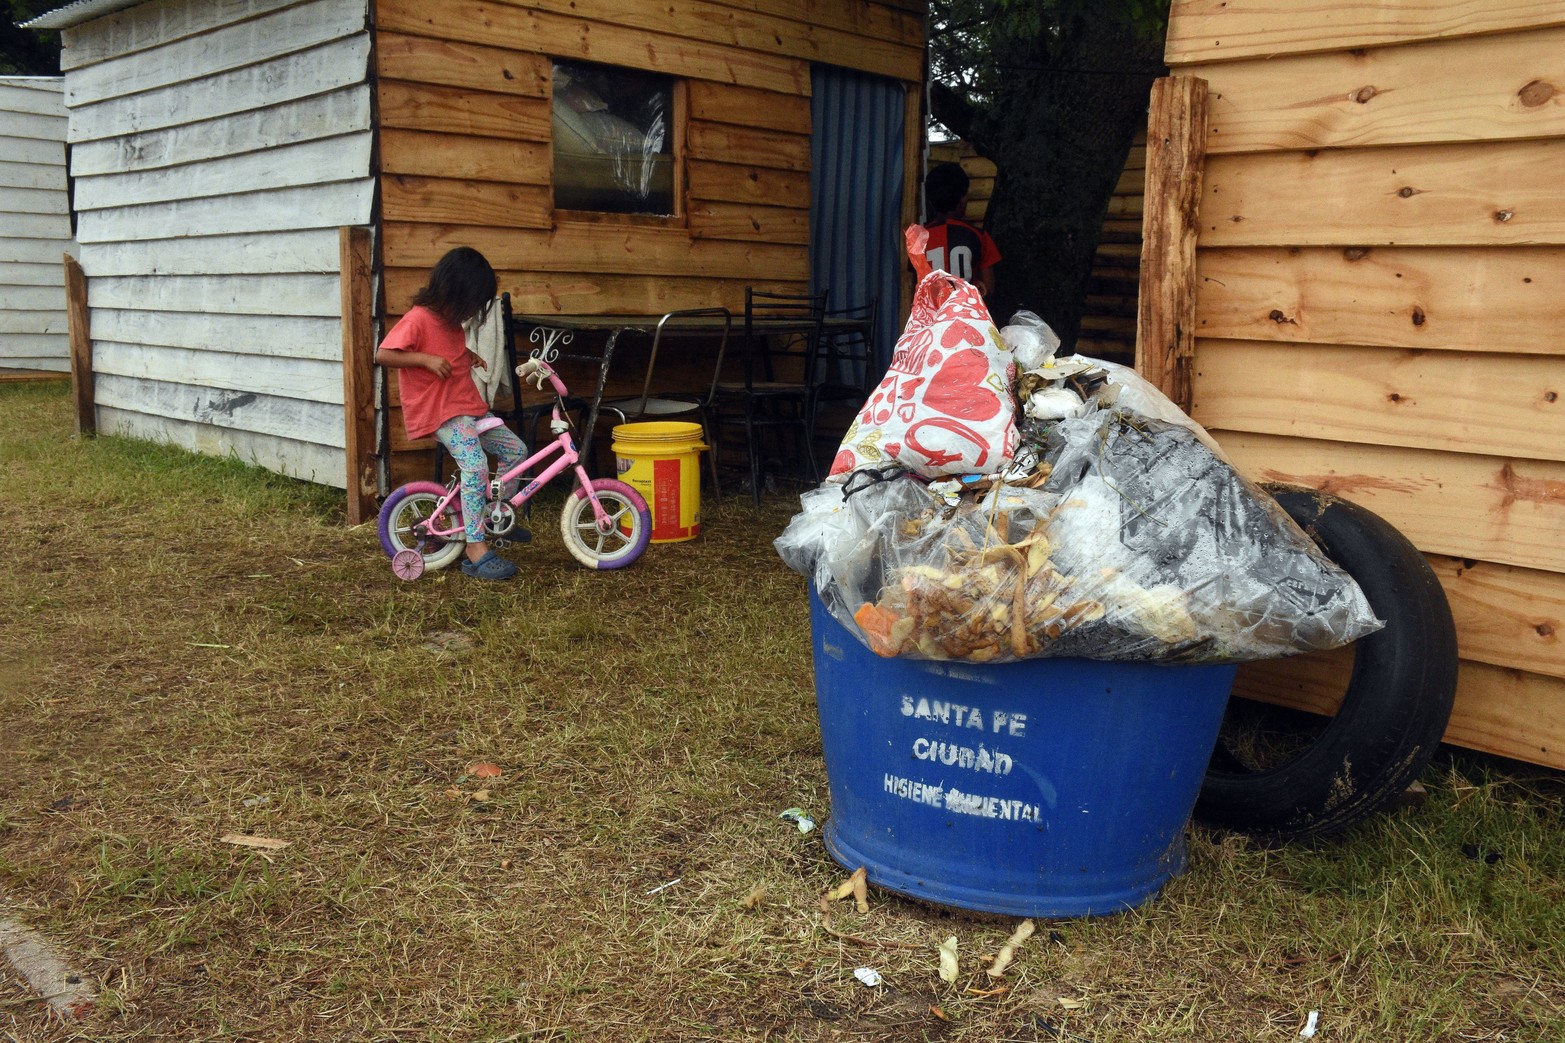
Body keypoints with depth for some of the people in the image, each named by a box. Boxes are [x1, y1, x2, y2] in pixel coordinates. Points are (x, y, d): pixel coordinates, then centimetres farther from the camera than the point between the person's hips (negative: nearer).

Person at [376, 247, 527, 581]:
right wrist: (427, 359, -26)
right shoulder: (418, 319, -15)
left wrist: (469, 356, 14)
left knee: (516, 450, 8)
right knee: (476, 466, -27)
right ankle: (476, 550, -26)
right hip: (439, 412, -9)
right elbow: (383, 354, -20)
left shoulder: (450, 319, 12)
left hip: (468, 405, 9)